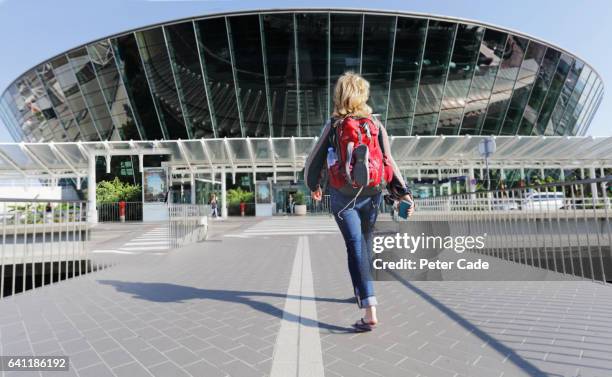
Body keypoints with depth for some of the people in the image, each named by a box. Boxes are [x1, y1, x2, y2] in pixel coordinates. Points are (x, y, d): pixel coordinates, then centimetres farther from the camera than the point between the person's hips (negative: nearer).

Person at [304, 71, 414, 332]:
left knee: (355, 247, -5)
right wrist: (403, 192, -5)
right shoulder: (375, 123, 4)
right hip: (372, 193, 3)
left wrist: (314, 185, 19)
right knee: (365, 241, 20)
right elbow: (388, 160, -6)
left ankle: (370, 311, -14)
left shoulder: (333, 125, 0)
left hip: (343, 196, -3)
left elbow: (315, 160, 2)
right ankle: (363, 293, 39)